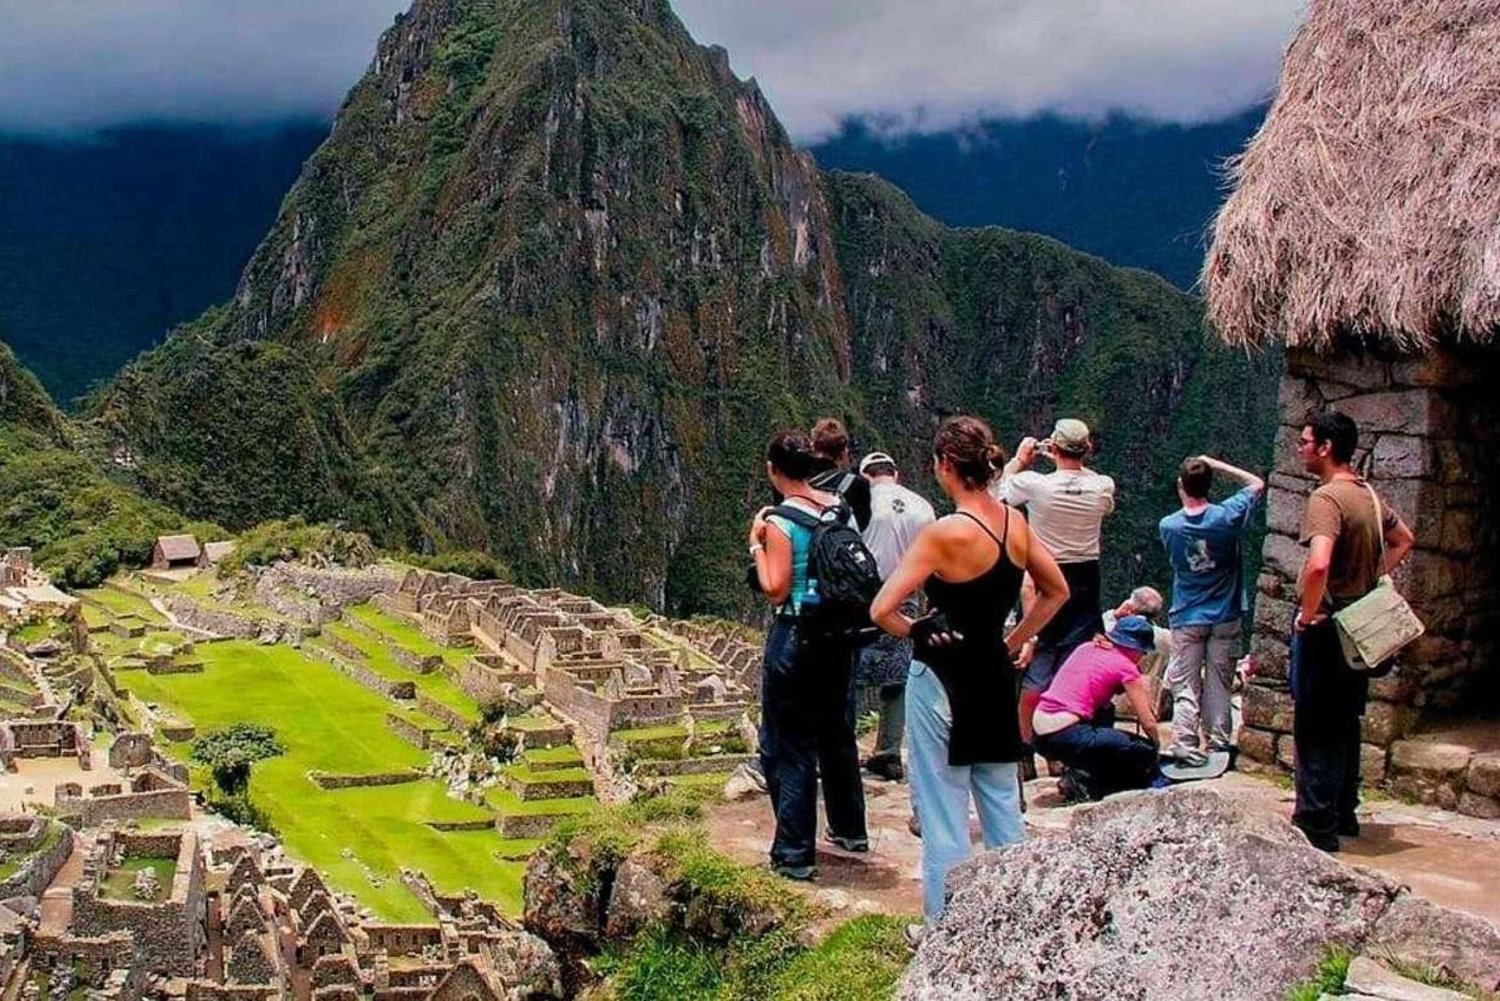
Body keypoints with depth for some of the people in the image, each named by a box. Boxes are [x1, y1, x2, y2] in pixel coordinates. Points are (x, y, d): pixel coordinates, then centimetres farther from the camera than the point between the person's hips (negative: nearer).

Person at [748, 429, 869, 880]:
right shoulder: (838, 508, 2)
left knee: (789, 745, 2)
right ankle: (850, 830, 35)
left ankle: (794, 854, 4)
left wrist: (757, 545, -7)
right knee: (837, 733, 21)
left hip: (794, 637, -6)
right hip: (837, 635, 7)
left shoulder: (780, 521, -16)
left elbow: (775, 590, -16)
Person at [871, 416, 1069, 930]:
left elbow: (882, 610, -22)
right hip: (995, 676, 6)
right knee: (1002, 805, 17)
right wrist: (1013, 640, 13)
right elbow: (1056, 591, 12)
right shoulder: (1015, 522, -1)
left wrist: (916, 631, -3)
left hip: (942, 680, -6)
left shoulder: (945, 533, -20)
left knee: (943, 811, 5)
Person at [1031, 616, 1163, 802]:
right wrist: (1157, 745, 21)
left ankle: (1082, 773, 20)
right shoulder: (1124, 666, -2)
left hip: (1039, 734, 8)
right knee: (1146, 752, 2)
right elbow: (1148, 723, 2)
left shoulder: (1086, 648, 17)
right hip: (1066, 736, -8)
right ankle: (1083, 781, -5)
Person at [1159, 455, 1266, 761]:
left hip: (1186, 618, 0)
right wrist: (1217, 466, 1)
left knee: (1185, 687, 3)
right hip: (1225, 618, 0)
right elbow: (1257, 484, 4)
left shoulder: (1168, 526, -9)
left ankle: (1184, 745, -5)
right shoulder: (1227, 517, -13)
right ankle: (1219, 744, 11)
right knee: (1219, 685, 8)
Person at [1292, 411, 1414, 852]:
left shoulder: (1326, 498, -20)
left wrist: (1307, 614, -21)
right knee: (1345, 725, 19)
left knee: (1316, 733, -2)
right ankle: (1344, 814, 29)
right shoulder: (1368, 495, 8)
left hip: (1324, 631, -9)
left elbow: (1318, 564, -35)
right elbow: (1404, 540, 26)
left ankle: (1316, 828, 1)